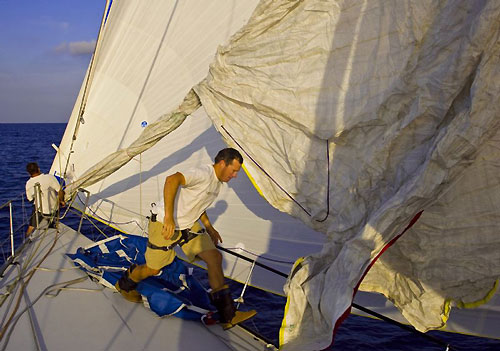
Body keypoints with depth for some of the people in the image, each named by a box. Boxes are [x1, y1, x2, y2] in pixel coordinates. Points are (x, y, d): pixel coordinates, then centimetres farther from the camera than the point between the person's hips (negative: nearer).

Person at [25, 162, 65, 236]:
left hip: (40, 210, 1)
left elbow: (30, 199, 1)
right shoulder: (49, 177, -22)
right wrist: (61, 201, 1)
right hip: (54, 209, -1)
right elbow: (60, 191, -17)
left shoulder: (29, 183, -13)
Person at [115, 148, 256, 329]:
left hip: (189, 225, 9)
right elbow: (172, 180, -43)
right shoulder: (203, 174, -25)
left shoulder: (217, 183, 8)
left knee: (214, 256, -7)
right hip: (165, 224, -8)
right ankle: (124, 285, 41)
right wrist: (168, 217, -45)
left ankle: (228, 315, -5)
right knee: (153, 270, 5)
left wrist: (210, 228, 17)